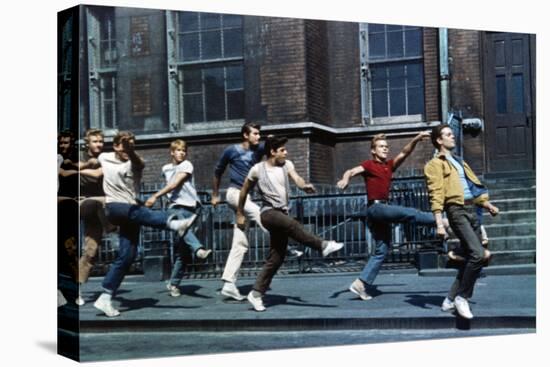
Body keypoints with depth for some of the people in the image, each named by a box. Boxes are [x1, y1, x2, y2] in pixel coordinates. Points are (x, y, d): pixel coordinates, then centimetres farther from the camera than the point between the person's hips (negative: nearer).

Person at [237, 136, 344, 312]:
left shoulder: (287, 165, 5)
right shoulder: (257, 169, -4)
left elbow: (296, 178, -14)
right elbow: (244, 191, 9)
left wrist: (304, 185, -37)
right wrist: (240, 214, 13)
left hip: (283, 213, 5)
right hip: (269, 213, -5)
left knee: (276, 259, 2)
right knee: (292, 224, -34)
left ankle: (256, 293, 8)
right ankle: (323, 245, -37)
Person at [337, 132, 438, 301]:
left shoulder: (390, 165, 17)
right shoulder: (369, 165, -1)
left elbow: (405, 153, 8)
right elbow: (351, 171, -15)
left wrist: (416, 139, -8)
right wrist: (345, 179, -38)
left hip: (383, 210, 8)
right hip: (375, 207, -8)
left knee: (381, 250, 5)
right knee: (409, 213, -14)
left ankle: (360, 284, 4)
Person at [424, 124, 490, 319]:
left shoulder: (459, 162, 24)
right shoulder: (435, 164, -1)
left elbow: (474, 185, 29)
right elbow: (436, 195, -11)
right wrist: (439, 223, -19)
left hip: (471, 210, 8)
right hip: (457, 211, -8)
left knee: (471, 257, 6)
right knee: (477, 254, -19)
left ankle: (451, 299, 14)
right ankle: (462, 297, -7)